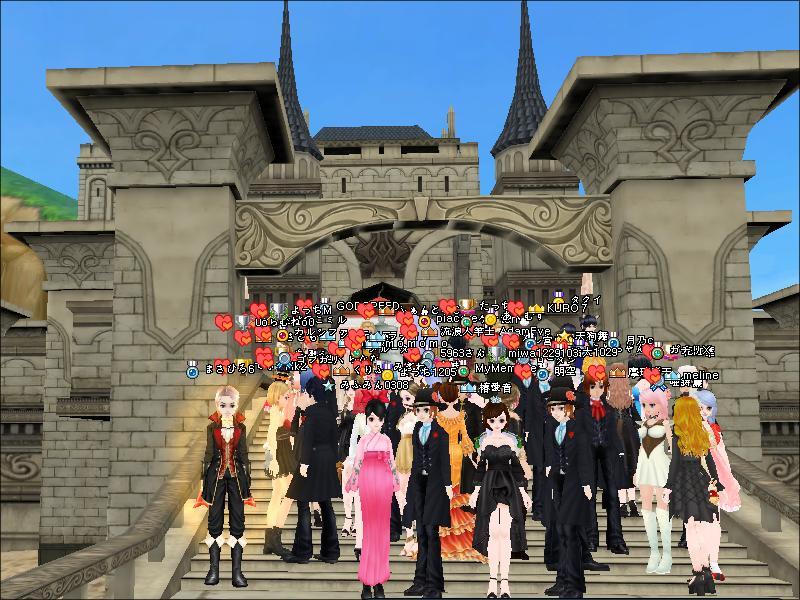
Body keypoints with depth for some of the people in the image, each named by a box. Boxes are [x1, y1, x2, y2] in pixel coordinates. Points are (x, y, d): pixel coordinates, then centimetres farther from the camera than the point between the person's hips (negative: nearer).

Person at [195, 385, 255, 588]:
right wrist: (205, 485, 1)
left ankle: (237, 570, 7)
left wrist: (247, 484, 4)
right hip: (217, 476, 0)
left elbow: (244, 457, 5)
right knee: (215, 522, 5)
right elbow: (208, 456, 3)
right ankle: (214, 569, 14)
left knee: (238, 522, 1)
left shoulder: (241, 427, 1)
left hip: (236, 476, 0)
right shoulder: (212, 427, 0)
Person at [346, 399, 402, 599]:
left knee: (382, 530, 3)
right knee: (369, 529, -2)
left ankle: (379, 582, 10)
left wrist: (396, 483, 9)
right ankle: (366, 583, 4)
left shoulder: (386, 440, 9)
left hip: (384, 485, 2)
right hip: (368, 484, -2)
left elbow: (391, 463, 12)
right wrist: (352, 485, 0)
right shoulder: (363, 440, 3)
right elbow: (357, 464, 4)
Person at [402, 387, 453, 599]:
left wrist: (447, 485, -13)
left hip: (435, 484, -6)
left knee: (431, 532, -7)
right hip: (418, 483, 6)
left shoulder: (440, 433, -2)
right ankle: (421, 581, 13)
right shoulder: (417, 431, 13)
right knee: (421, 533, 8)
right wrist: (412, 483, 13)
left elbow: (445, 460, -5)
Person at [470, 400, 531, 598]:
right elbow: (481, 467, 8)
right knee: (492, 533, -3)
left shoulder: (511, 441, 4)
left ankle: (504, 580, -1)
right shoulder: (484, 441, 5)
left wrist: (523, 492, 3)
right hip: (489, 487, 0)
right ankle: (493, 580, 1)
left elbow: (516, 467, 6)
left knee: (506, 533, -5)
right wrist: (476, 491, 5)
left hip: (509, 487, 0)